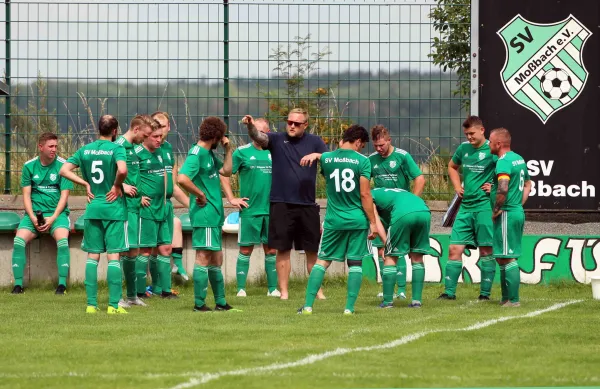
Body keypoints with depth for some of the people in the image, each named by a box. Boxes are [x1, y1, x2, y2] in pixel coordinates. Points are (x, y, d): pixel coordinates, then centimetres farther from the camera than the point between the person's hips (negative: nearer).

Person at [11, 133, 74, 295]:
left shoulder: (63, 166, -2)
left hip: (57, 213, -2)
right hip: (34, 213, 2)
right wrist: (33, 218, -11)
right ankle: (18, 284, -16)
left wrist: (52, 218, -14)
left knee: (62, 239, -30)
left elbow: (64, 196, -4)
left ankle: (62, 284, -25)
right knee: (19, 240, -22)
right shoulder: (29, 166, 4)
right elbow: (26, 195, 4)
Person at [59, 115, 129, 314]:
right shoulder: (116, 149, -8)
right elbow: (122, 169, -27)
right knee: (114, 256, -2)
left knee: (92, 256, 8)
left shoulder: (85, 150, 6)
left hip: (93, 207, 4)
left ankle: (91, 303, 6)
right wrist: (117, 186, -9)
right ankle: (114, 304, -5)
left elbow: (64, 170, 3)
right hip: (114, 208, -4)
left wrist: (85, 183, 7)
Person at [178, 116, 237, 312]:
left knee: (216, 259, 15)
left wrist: (228, 149, 13)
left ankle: (221, 302, 22)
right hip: (203, 215, -10)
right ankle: (199, 303, -4)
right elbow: (182, 178, -28)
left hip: (214, 214, 10)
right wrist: (200, 194, -18)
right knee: (204, 257, -7)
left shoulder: (209, 154, 15)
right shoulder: (196, 154, -15)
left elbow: (226, 171, 24)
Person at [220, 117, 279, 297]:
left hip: (271, 210, 3)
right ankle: (241, 288, 2)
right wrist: (231, 198, -3)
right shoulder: (242, 152, 0)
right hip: (249, 210, -3)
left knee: (271, 249, 7)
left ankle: (273, 288, 12)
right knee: (246, 249, -1)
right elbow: (224, 174, 2)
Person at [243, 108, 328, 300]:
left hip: (307, 205, 2)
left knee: (312, 251, 8)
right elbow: (259, 137, -16)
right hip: (282, 205, -1)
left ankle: (317, 290, 18)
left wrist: (317, 155, -22)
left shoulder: (314, 142, 8)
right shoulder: (277, 139, 2)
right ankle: (284, 291, 7)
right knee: (283, 250, 1)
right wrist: (250, 126, -37)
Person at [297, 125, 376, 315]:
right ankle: (349, 308, 3)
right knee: (355, 263, 6)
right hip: (358, 220, -2)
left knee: (322, 261, 9)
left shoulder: (326, 158, 1)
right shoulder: (362, 161, -8)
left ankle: (308, 306, 4)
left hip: (334, 220, 2)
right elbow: (365, 194, -10)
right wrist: (373, 222, -5)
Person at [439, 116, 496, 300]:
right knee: (454, 249, 2)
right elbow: (452, 167, 29)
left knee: (486, 250, 0)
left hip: (485, 207, -6)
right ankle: (449, 291, 6)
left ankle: (485, 293, 6)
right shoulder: (464, 148, 11)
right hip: (465, 206, 6)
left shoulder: (492, 150, -8)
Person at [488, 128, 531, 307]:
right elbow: (527, 185, 28)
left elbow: (503, 188, -29)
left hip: (507, 214, -10)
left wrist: (496, 210, -18)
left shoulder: (503, 162, -16)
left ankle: (513, 300, -7)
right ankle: (506, 297, 21)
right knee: (502, 258, 17)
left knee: (508, 259, -7)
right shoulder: (519, 159, 16)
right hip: (518, 212, 10)